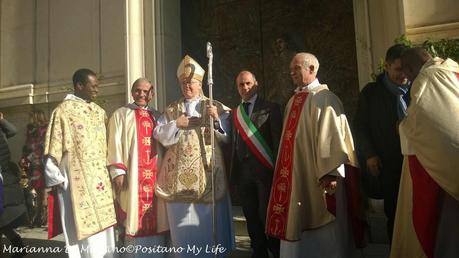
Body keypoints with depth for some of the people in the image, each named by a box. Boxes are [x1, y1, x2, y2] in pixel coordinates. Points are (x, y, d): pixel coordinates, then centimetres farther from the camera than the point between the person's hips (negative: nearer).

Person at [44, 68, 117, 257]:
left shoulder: (99, 112, 13)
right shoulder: (63, 110, -5)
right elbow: (53, 149, -6)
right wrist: (56, 179, -6)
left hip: (101, 179, 6)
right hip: (77, 180, -6)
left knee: (104, 231, 10)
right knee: (86, 233, -2)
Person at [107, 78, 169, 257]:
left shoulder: (157, 116, 17)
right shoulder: (121, 114, 6)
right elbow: (115, 143, -3)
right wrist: (117, 171, -14)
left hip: (155, 175, 4)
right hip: (131, 175, -3)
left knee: (156, 217, 6)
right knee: (133, 216, -2)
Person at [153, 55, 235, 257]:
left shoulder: (216, 108, 5)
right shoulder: (171, 110, 12)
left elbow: (227, 137, -3)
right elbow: (158, 135, 5)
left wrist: (217, 119, -19)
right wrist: (176, 124, -9)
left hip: (207, 173, -2)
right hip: (179, 175, 2)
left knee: (209, 222, 4)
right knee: (183, 223, 8)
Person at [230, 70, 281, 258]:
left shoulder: (271, 108, 1)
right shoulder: (234, 113, 13)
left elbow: (278, 139, -5)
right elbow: (233, 143, 9)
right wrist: (233, 170, 3)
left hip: (264, 169, -4)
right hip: (242, 170, 4)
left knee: (267, 215, -2)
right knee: (251, 217, 12)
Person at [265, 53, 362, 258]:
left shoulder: (324, 98, -9)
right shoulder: (294, 101, 14)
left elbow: (331, 136, -17)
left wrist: (330, 173, -22)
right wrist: (286, 170, 16)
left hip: (318, 175, -7)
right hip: (296, 174, 8)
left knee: (321, 234, 6)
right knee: (298, 224, 15)